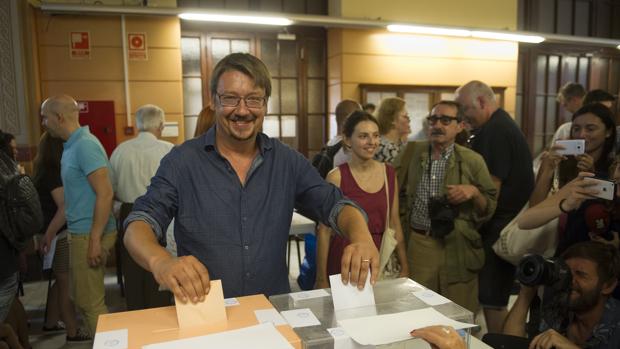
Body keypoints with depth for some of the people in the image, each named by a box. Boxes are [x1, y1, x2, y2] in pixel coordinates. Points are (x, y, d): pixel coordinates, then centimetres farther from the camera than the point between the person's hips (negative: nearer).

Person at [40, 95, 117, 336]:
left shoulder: (85, 145, -17)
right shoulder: (73, 145, 12)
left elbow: (105, 193, -24)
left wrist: (95, 239, -24)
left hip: (90, 234, -10)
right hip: (81, 233, 10)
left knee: (90, 302, 1)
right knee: (85, 299, 19)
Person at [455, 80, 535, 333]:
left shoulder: (495, 130, -17)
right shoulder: (503, 124, 16)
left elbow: (492, 185, -20)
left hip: (498, 227, -10)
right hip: (508, 222, 10)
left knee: (492, 297, -2)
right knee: (493, 294, 17)